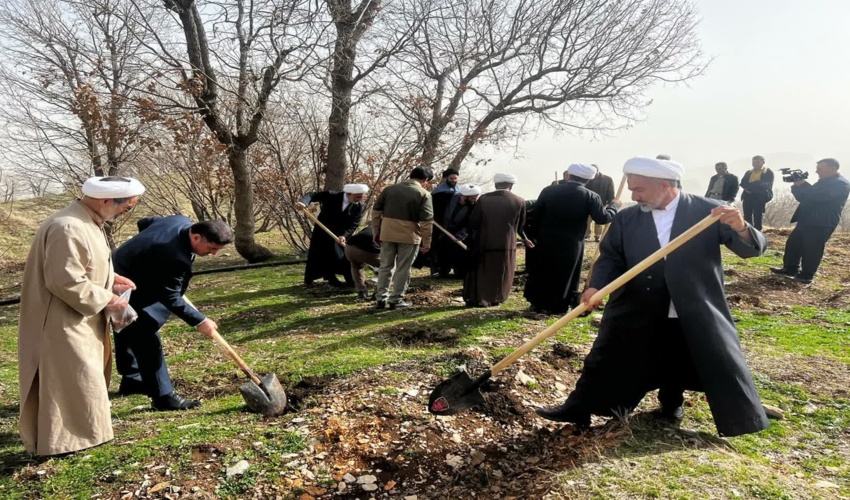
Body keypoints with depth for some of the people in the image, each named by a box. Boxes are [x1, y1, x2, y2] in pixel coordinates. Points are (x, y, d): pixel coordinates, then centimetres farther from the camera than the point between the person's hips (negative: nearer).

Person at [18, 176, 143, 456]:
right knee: (70, 380, 2)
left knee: (80, 378, 20)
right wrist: (106, 299, -18)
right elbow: (66, 281, -28)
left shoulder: (87, 222, 7)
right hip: (62, 321, -10)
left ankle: (79, 429, 35)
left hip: (78, 319, 10)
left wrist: (110, 279, 3)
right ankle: (62, 441, 16)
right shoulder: (68, 229, -27)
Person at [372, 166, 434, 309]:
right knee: (403, 269, 7)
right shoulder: (423, 194, -5)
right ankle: (396, 300, 11)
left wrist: (376, 232, 15)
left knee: (386, 266, 14)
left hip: (387, 233, 4)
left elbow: (376, 212, 10)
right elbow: (426, 221, -9)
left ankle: (380, 298, 16)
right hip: (409, 236, -4)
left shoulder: (389, 189, 9)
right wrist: (427, 242, -3)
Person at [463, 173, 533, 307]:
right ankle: (495, 299, 22)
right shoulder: (519, 201, -2)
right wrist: (525, 238, 29)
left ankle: (479, 299, 15)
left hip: (484, 243, -1)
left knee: (481, 272, 12)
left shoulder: (483, 199, -5)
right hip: (507, 244, 1)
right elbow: (521, 225, 9)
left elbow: (473, 222, -3)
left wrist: (471, 241, 12)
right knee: (502, 274, 14)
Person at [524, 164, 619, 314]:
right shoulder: (590, 197, -10)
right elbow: (603, 217, -8)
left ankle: (538, 303, 24)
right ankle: (559, 306, 16)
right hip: (572, 244, -2)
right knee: (566, 274, 11)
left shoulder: (548, 191, -3)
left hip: (546, 241, 2)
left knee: (541, 272, 15)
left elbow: (536, 214, 1)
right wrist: (614, 205, 11)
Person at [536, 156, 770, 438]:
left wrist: (740, 227, -32)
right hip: (636, 310, 1)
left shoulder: (707, 211, -9)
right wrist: (596, 286, -19)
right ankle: (578, 409, 20)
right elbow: (611, 256, 0)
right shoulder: (626, 219, -3)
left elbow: (754, 248, -9)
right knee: (606, 360, 6)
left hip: (696, 312, -1)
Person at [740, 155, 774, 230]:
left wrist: (750, 186, -12)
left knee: (757, 216, -6)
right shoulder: (748, 172, 19)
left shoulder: (768, 172, 3)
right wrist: (755, 185, -11)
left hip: (760, 197, -5)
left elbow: (766, 185, -10)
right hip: (748, 196, 5)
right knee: (747, 216, 3)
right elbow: (743, 183, 7)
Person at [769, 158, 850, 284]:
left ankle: (806, 275, 5)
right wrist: (797, 186, -1)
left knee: (811, 250, -4)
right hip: (806, 221, 10)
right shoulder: (822, 182, 20)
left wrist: (803, 184, -16)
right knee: (792, 244, 12)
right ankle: (790, 269, 23)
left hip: (821, 224, -9)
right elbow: (804, 198, 17)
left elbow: (819, 195, -27)